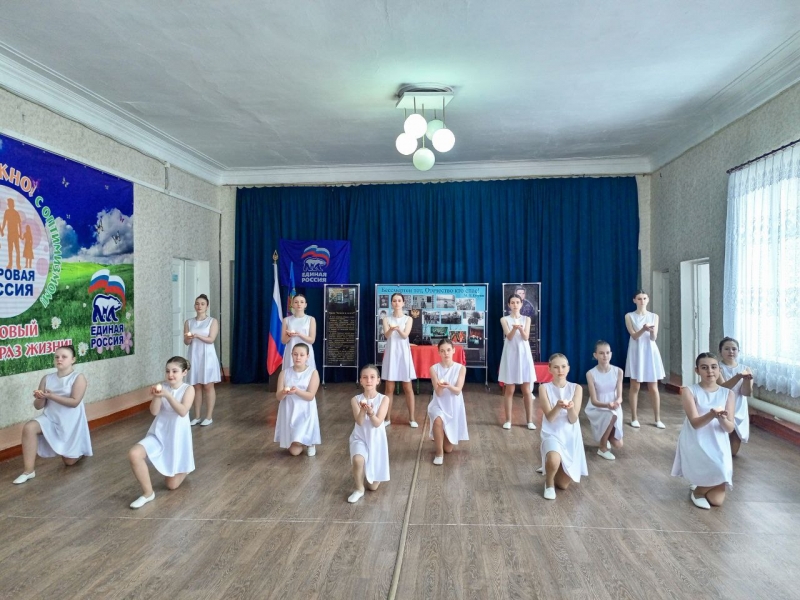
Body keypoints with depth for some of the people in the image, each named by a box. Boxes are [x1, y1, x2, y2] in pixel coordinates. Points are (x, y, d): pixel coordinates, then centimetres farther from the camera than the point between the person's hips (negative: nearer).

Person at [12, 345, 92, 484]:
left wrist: (51, 396, -27)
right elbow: (38, 406, 3)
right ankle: (28, 471, -19)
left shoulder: (78, 377, -11)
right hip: (50, 419, 4)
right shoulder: (47, 379, 1)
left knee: (69, 461, 5)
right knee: (28, 428, -30)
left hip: (70, 423, -3)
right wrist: (40, 398, -20)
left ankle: (79, 450, 44)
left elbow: (74, 402, -21)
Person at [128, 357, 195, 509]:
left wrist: (167, 395, -35)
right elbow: (154, 412, -10)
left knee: (172, 485, 4)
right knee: (134, 454, -28)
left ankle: (183, 468, 42)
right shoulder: (162, 386, -5)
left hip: (177, 436, -2)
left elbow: (183, 412, -25)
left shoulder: (188, 389, -11)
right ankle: (148, 493, -7)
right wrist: (156, 397, -29)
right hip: (159, 433, 3)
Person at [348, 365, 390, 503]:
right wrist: (363, 410, -38)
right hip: (360, 438, 0)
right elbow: (359, 422, -18)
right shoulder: (356, 400, -8)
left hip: (376, 441, 1)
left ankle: (366, 471, 43)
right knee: (358, 460, -37)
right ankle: (359, 489, -6)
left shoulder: (384, 399, -10)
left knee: (373, 486, 6)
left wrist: (370, 412, -37)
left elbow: (377, 423, -17)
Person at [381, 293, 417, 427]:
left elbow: (405, 335, -13)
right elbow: (386, 335, -13)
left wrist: (398, 329, -35)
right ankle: (388, 418, 13)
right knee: (389, 388, 3)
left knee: (408, 387, 3)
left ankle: (411, 418, 12)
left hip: (403, 353, -1)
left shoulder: (408, 319, 2)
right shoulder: (386, 319, 3)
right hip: (391, 354, 1)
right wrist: (391, 329, -36)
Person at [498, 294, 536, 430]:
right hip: (510, 354, -1)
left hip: (524, 354, 1)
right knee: (509, 389, 2)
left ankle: (530, 420, 11)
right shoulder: (504, 319, 2)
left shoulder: (527, 319, 6)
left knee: (527, 390, 4)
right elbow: (509, 337, -11)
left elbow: (526, 337, -6)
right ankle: (508, 420, 11)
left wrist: (520, 328, -28)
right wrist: (514, 328, -32)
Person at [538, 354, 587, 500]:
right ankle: (549, 483, -1)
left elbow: (573, 419, -9)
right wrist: (558, 406, -34)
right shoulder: (544, 388, -7)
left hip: (571, 436, 2)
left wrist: (570, 408, -31)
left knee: (563, 484, 3)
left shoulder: (576, 388, -2)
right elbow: (550, 418, -14)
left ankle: (550, 469, 39)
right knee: (554, 461, -37)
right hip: (552, 434, -2)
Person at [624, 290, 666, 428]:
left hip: (650, 352, 2)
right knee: (635, 387, 2)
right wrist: (644, 329, -29)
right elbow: (634, 336, -10)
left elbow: (654, 338, -4)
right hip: (636, 352, -2)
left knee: (653, 387, 4)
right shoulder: (629, 316, 0)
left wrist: (651, 331, -27)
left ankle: (658, 419, 13)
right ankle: (634, 418, 10)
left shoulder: (654, 316, 5)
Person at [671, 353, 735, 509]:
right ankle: (700, 488, 5)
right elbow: (695, 423, -15)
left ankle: (700, 487, 28)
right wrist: (712, 415, -35)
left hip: (718, 445, 3)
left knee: (717, 500, -7)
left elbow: (730, 428, -3)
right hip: (696, 444, -3)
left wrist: (722, 418, -26)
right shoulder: (689, 391, -6)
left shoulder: (728, 394, 4)